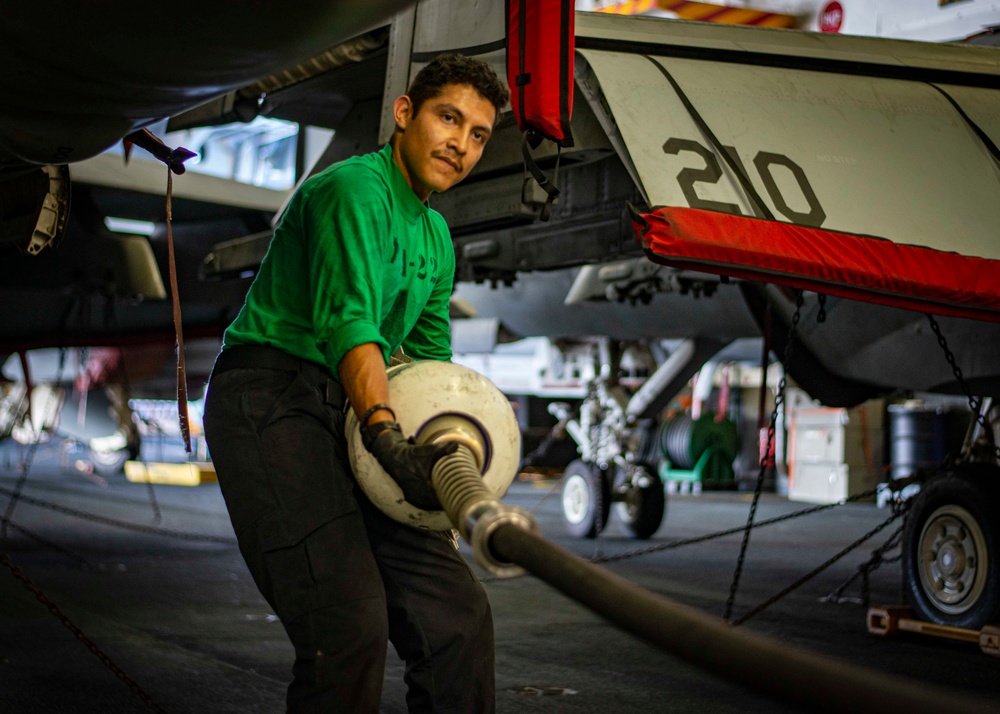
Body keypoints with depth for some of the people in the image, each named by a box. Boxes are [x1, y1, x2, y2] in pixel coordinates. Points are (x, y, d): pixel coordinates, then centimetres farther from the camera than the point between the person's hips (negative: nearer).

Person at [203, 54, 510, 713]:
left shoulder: (436, 238, 20)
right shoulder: (356, 188, -10)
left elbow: (431, 359, 26)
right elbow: (346, 318, -26)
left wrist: (447, 470, 9)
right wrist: (390, 440, -40)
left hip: (351, 415, 9)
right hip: (269, 402, -9)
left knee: (457, 611, 2)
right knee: (348, 623, -20)